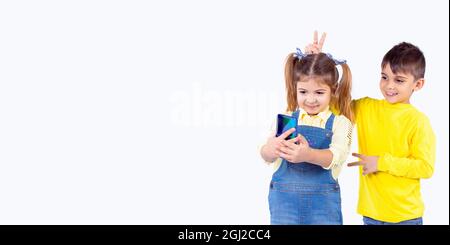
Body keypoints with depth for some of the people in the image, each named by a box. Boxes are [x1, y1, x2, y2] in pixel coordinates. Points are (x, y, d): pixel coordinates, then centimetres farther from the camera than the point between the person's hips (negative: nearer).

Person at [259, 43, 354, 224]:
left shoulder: (340, 123, -1)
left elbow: (335, 156, -18)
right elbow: (266, 155, -10)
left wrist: (307, 155, -40)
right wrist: (271, 149, -35)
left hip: (323, 201, -1)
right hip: (284, 198, 1)